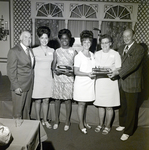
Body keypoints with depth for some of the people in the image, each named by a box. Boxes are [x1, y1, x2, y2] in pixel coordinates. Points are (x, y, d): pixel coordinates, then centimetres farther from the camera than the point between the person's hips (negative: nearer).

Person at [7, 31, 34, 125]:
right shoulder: (14, 51, -12)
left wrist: (32, 83, 6)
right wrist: (16, 87, -18)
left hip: (30, 85, 7)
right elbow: (11, 71, -14)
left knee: (27, 109, 20)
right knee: (18, 110, 7)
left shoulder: (30, 50, 10)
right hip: (19, 87, -7)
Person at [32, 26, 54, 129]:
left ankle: (45, 120, 25)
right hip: (38, 78, -2)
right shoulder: (34, 50, -2)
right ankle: (38, 120, 23)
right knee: (38, 100, 7)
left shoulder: (52, 51, 6)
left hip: (49, 78, 2)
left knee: (46, 100, 10)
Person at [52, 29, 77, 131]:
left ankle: (67, 122, 18)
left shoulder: (73, 52, 2)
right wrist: (55, 70, -11)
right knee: (57, 99, 7)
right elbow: (53, 65, 10)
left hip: (69, 78, -1)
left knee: (68, 100, 3)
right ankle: (56, 121, 22)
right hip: (58, 78, 2)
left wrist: (70, 72, -16)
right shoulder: (57, 51, 7)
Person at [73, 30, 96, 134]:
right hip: (81, 83, -5)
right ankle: (81, 124, 17)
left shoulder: (92, 55, 9)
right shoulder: (78, 56, -9)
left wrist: (95, 72, 0)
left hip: (90, 82, 5)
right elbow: (76, 72, -12)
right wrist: (87, 74, -23)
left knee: (85, 103, 14)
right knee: (81, 103, 3)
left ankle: (84, 122, 29)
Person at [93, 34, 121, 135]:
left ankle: (107, 126, 21)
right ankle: (101, 124, 28)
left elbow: (118, 69, -3)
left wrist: (111, 72, -21)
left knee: (109, 107, 4)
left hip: (110, 82, -3)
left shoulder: (115, 54, 0)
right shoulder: (97, 54, 10)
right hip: (99, 82, 3)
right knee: (100, 105, 11)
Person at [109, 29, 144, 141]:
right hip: (122, 82, 6)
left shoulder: (139, 49, -11)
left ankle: (128, 132, 19)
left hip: (132, 84, -6)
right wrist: (114, 71, -4)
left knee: (131, 108, 6)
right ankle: (123, 124, 39)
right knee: (122, 105, 19)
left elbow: (133, 65, -22)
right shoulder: (122, 48, 11)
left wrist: (118, 72, -28)